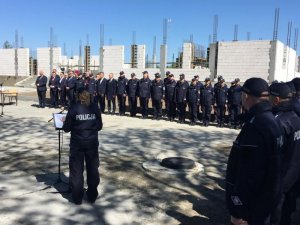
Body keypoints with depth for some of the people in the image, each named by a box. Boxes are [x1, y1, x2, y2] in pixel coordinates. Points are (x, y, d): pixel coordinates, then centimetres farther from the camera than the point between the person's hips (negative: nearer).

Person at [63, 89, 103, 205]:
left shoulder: (74, 108, -9)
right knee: (93, 169, 14)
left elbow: (67, 128, -6)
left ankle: (77, 198, 18)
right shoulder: (95, 108, -3)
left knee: (77, 170, 10)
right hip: (92, 143, 2)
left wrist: (64, 124, 15)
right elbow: (99, 126, 4)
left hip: (77, 143, -2)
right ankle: (92, 196, 24)